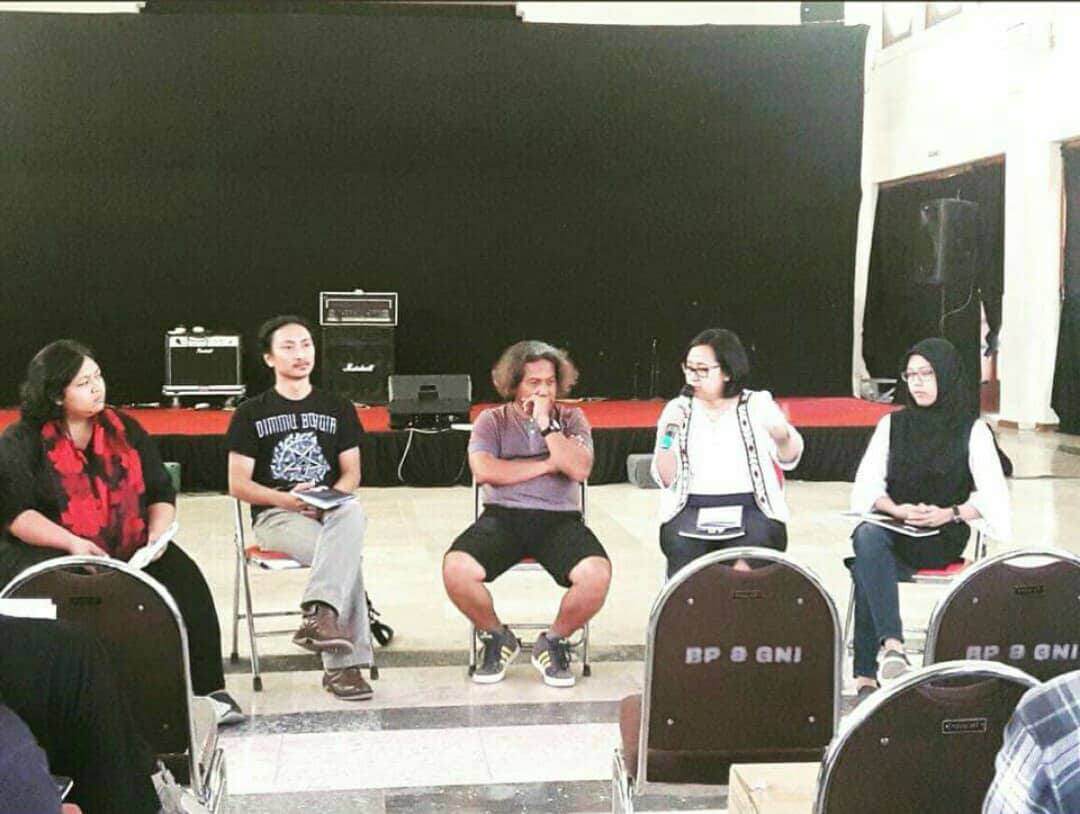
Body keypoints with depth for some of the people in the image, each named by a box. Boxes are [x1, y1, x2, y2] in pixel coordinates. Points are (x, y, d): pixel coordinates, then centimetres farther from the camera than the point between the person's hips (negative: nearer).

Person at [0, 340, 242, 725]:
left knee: (183, 577, -22)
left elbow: (161, 492, 15)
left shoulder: (124, 430, 14)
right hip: (48, 552, -3)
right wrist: (72, 543, -21)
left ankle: (207, 690, -18)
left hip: (129, 550, 3)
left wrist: (158, 533, -6)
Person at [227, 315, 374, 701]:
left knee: (353, 514, -39)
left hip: (331, 508, 3)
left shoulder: (338, 409, 17)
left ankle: (319, 614, -48)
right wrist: (285, 499, -15)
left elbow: (351, 473, 13)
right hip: (275, 514, -2)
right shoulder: (251, 414, 9)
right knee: (347, 554, -35)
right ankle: (343, 664, -34)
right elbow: (238, 484, 4)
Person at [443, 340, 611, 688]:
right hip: (503, 516, 0)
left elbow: (580, 469, -5)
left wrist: (546, 424, -7)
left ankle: (553, 642, 1)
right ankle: (497, 638, 2)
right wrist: (548, 464, -4)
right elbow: (483, 471, -8)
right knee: (456, 569, -29)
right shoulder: (492, 420, 11)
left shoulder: (571, 419, 13)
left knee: (597, 575, -30)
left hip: (559, 519, 0)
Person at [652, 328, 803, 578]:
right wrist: (667, 437, -10)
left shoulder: (758, 404, 9)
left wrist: (783, 436, -26)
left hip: (751, 507, -1)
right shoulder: (678, 409, 11)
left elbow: (788, 460, -4)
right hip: (691, 509, 1)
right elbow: (666, 479, 6)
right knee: (682, 548, -29)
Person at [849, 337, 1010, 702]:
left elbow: (992, 497, -2)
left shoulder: (972, 429, 6)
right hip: (893, 532, 3)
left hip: (943, 538, -3)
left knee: (865, 569, -33)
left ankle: (865, 675, -35)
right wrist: (896, 510, -14)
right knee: (866, 536, -35)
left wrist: (950, 514, -20)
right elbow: (867, 486, 7)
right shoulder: (892, 425, 16)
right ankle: (892, 645, -47)